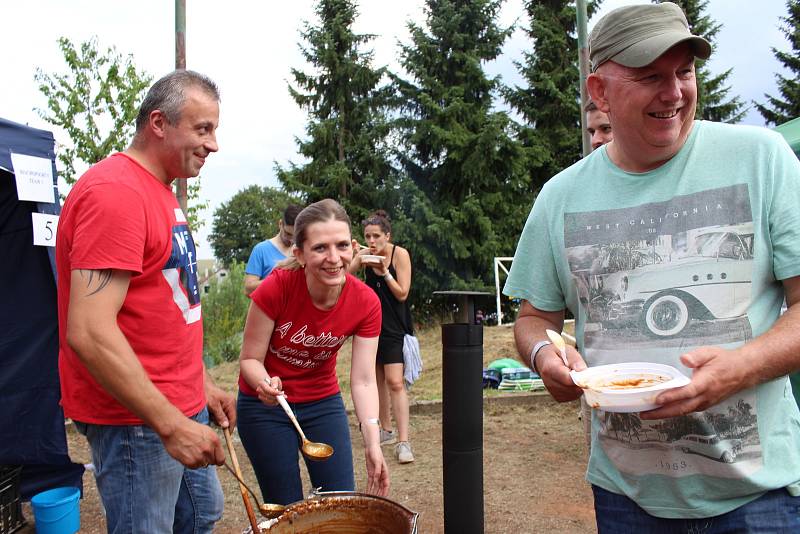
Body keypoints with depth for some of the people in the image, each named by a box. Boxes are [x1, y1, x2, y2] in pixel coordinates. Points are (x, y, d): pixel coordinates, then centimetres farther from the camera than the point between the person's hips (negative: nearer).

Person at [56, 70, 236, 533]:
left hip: (182, 408, 10)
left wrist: (203, 383, 18)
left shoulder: (159, 190, 11)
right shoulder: (115, 191, -20)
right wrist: (170, 424, -24)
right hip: (136, 420, -10)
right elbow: (89, 333, -27)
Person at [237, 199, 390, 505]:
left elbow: (363, 380, -16)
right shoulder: (276, 288, -25)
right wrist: (265, 384, -39)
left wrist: (372, 443, -27)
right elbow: (250, 359, -17)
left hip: (323, 403, 3)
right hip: (266, 406, -2)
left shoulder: (366, 303, -17)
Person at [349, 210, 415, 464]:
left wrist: (384, 271, -24)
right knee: (378, 379, 14)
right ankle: (387, 430, 29)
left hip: (395, 327, -5)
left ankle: (403, 442, -12)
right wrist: (358, 259, -23)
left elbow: (402, 294, -14)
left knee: (395, 382, -12)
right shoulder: (365, 255, 1)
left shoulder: (400, 254, -11)